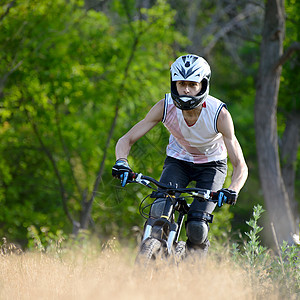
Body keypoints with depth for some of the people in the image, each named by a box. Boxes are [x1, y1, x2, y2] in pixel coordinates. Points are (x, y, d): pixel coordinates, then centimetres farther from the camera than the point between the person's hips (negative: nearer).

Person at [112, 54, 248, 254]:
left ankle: (198, 252, 12)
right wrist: (121, 162, -41)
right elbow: (126, 140, -19)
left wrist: (233, 190, -48)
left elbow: (240, 166, -27)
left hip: (211, 165, -2)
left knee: (197, 228, -22)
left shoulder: (219, 113, -30)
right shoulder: (166, 107, -25)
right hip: (178, 161, 2)